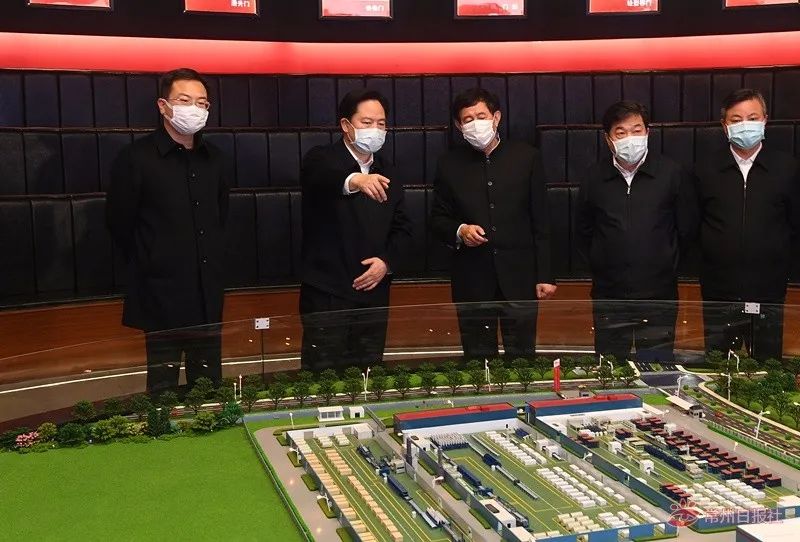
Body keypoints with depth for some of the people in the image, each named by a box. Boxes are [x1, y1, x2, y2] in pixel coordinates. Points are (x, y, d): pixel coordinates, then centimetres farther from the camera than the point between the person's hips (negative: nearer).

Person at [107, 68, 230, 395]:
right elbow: (120, 224, -4)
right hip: (162, 295, -5)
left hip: (207, 294, 5)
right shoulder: (136, 158, -8)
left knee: (209, 385, 13)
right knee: (164, 388, 4)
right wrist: (150, 268, 2)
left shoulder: (213, 158, 9)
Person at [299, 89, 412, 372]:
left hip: (373, 293, 5)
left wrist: (387, 262, -5)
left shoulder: (386, 171, 13)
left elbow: (402, 228, 14)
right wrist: (354, 180, -52)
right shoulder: (321, 159, -5)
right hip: (326, 295, -5)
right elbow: (320, 178, -31)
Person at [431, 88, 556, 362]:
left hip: (519, 276, 0)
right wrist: (459, 231, -12)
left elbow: (540, 221, 4)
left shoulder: (526, 157, 4)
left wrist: (545, 275, 1)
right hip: (472, 281, 1)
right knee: (478, 358, 7)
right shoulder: (450, 164, 5)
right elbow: (437, 220, 11)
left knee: (522, 356, 3)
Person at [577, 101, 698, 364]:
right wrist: (600, 265, 11)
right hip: (608, 296, 2)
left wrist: (665, 262, 9)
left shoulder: (673, 173, -2)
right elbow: (583, 232, 14)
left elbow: (687, 229, 5)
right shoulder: (594, 177, 3)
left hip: (659, 295, -1)